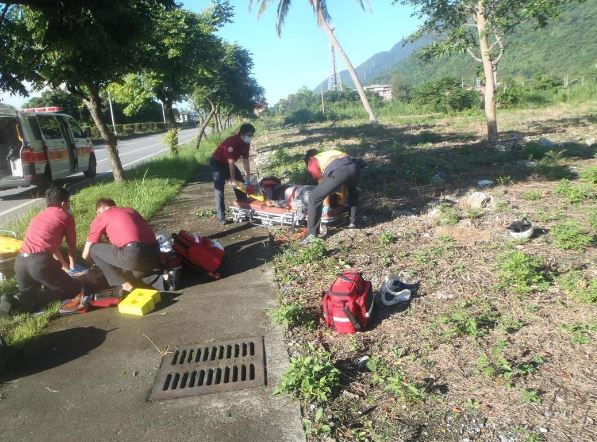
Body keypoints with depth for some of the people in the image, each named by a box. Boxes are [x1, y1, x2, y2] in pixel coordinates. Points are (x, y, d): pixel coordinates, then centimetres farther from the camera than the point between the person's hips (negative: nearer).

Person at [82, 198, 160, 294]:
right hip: (155, 256, 8)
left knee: (93, 249, 15)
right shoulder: (130, 210, 28)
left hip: (134, 256, -7)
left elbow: (85, 255, 19)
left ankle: (124, 285, 8)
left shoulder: (100, 218, 14)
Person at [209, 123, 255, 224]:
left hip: (228, 163, 8)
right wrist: (232, 180, -27)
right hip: (217, 163, -8)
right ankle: (220, 216, -10)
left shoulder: (246, 143, -9)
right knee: (219, 189, -13)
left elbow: (246, 161, -5)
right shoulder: (231, 142, -33)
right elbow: (231, 163, -30)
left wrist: (248, 178, -6)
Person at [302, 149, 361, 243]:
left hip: (338, 171, -6)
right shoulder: (330, 152, 42)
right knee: (353, 191, 39)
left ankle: (312, 234, 4)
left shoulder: (312, 163, 25)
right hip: (354, 166, 6)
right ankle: (353, 221, 42)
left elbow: (321, 181, 25)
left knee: (314, 198, 6)